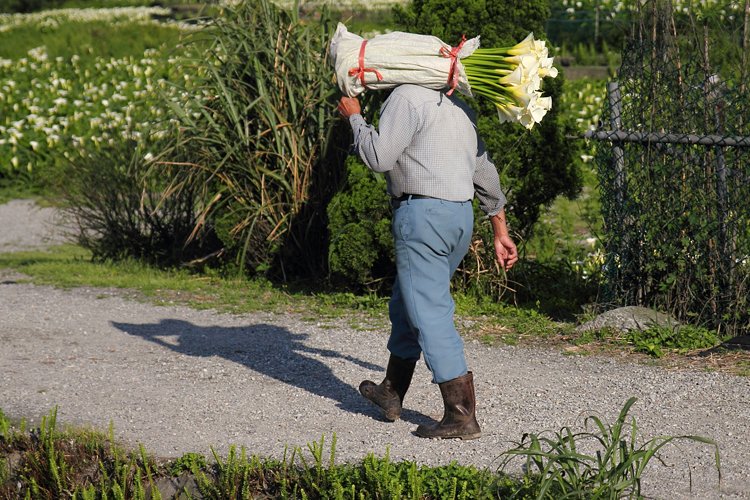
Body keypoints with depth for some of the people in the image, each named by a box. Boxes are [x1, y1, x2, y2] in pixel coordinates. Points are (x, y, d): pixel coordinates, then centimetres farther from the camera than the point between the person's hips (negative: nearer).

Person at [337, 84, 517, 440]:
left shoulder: (407, 97, -7)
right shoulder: (458, 108, 20)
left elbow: (379, 157, -12)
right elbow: (485, 172, 22)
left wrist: (354, 117, 4)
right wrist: (501, 233, 25)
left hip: (422, 213, -9)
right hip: (461, 214, 9)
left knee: (430, 314, -7)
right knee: (406, 305, 22)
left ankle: (462, 415, -11)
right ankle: (390, 393, 35)